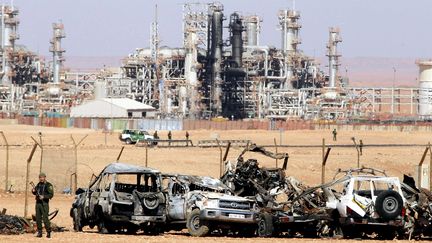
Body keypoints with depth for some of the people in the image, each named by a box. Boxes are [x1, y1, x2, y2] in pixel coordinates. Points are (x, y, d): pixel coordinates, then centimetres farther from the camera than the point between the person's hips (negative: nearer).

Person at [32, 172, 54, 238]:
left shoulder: (48, 185, -5)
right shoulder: (39, 184, 14)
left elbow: (51, 194, -11)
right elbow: (35, 193, 24)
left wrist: (44, 197, -22)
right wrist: (33, 191, 1)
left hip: (44, 203, -7)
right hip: (38, 203, 7)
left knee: (45, 218, -10)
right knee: (38, 218, 5)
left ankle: (48, 232, -3)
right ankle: (39, 232, 12)